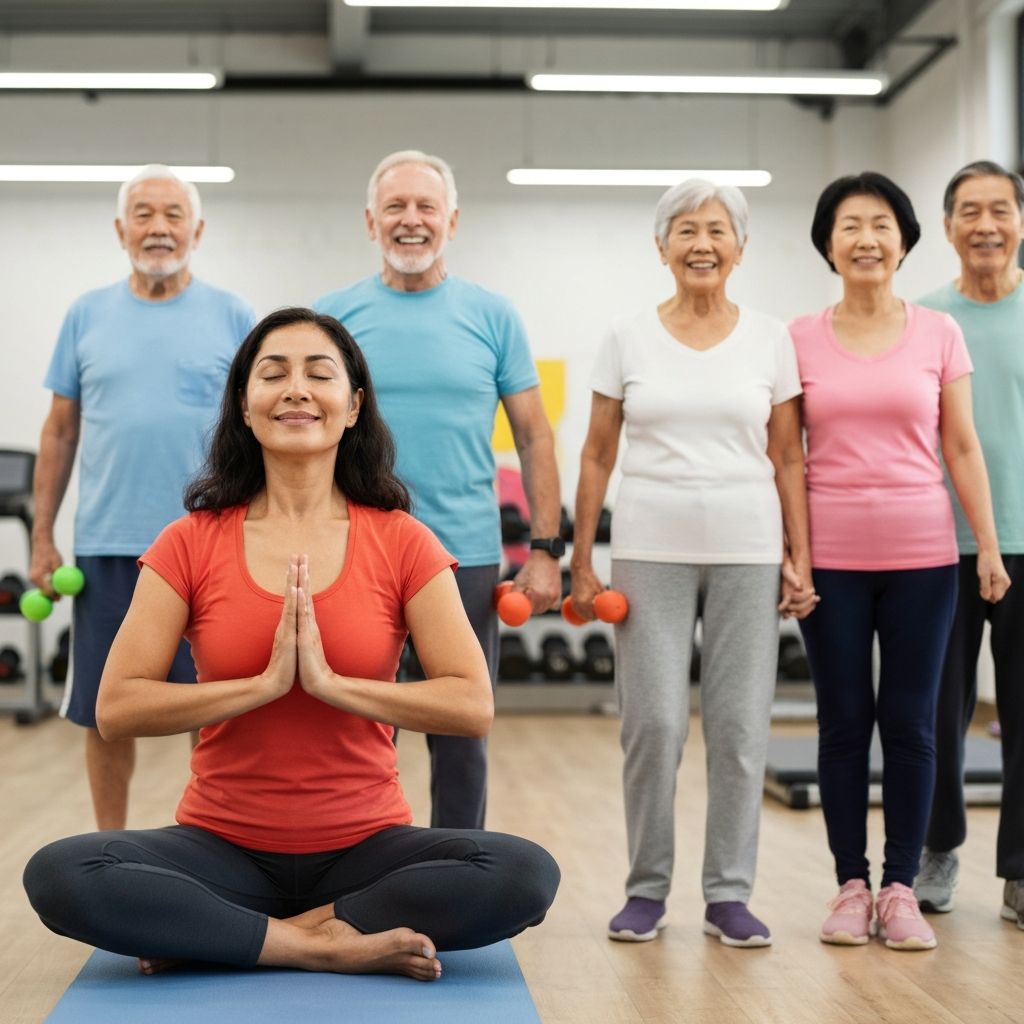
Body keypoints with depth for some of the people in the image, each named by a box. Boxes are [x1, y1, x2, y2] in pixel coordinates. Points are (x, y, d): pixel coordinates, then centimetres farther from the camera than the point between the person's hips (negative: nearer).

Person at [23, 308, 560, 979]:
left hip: (365, 846, 1)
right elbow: (117, 708, -9)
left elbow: (474, 707, -11)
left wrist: (331, 682, -19)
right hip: (222, 845, 0)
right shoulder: (192, 544, 0)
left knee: (526, 874, -27)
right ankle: (326, 946, -19)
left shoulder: (401, 543, -1)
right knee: (58, 875, -27)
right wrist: (264, 683, -18)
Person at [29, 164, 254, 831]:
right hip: (106, 547, 2)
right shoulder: (88, 315, 6)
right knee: (105, 714, 9)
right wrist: (42, 538, 5)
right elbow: (60, 432, 9)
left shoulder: (232, 317, 2)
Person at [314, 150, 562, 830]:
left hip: (466, 560, 0)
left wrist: (546, 549, -3)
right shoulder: (334, 316, 3)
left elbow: (534, 436, 4)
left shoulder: (492, 316, 2)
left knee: (460, 744, 9)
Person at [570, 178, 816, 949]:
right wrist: (581, 563, 1)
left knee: (740, 726, 2)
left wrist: (801, 559, -1)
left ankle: (729, 894, 14)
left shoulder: (771, 339, 6)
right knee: (654, 722, -2)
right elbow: (597, 457, 6)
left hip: (748, 551, 1)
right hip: (652, 550, 0)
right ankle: (647, 889, 13)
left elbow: (789, 460, 6)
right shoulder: (629, 339, 5)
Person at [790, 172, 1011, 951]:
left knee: (910, 722, 3)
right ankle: (852, 886, 15)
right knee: (844, 722, 5)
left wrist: (989, 546, 1)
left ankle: (900, 889, 13)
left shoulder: (939, 333, 4)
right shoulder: (800, 340, 3)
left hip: (921, 555, 0)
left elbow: (963, 449, 5)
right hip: (831, 558, 0)